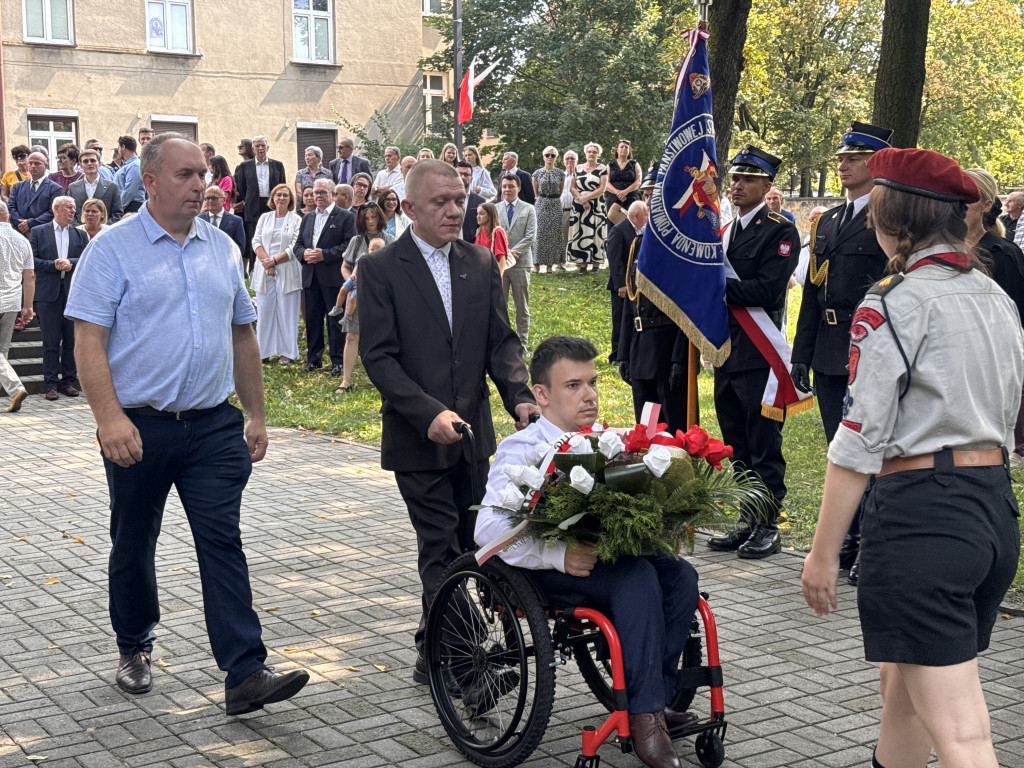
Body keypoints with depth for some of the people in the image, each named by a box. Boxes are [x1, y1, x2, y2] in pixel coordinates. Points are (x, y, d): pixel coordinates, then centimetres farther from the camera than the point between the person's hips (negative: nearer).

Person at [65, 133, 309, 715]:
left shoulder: (222, 248, 11)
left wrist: (256, 416, 14)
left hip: (214, 426, 3)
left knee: (223, 542, -5)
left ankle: (246, 674, -8)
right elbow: (89, 341, -11)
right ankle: (135, 649, 34)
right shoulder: (114, 249, -4)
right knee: (134, 545, 13)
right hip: (140, 427, -2)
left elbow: (242, 336, 17)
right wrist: (109, 418, -22)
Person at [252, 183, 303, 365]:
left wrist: (274, 260, -12)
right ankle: (263, 351, 8)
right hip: (265, 271, 3)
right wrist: (266, 262, -9)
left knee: (286, 312, -1)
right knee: (264, 311, 2)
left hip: (287, 272, -3)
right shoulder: (264, 218, 13)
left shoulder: (296, 220, 2)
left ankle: (286, 352, 5)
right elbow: (256, 241, 6)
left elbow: (295, 247, -6)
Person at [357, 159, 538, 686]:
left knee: (466, 544, 12)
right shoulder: (380, 269, -7)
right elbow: (378, 356, -12)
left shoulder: (482, 265, 7)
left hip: (473, 434, 5)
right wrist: (429, 412, -23)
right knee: (441, 549, -4)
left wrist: (521, 397, -13)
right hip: (417, 436, -5)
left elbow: (501, 342, 6)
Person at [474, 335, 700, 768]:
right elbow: (488, 527, -18)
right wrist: (558, 555, -29)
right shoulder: (521, 451, -6)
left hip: (606, 552, 6)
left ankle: (653, 703, -14)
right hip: (548, 567, -6)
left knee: (680, 575, -19)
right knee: (637, 577, -30)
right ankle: (645, 719, -26)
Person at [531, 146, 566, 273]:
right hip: (541, 204, -1)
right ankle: (536, 263, -3)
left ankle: (550, 264, 3)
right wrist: (539, 200, 8)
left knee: (554, 234, -2)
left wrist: (554, 199, 11)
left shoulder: (561, 173, 5)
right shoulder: (538, 173, 4)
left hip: (555, 205, 1)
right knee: (539, 232, -7)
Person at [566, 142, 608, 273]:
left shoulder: (602, 169, 3)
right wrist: (581, 199, -9)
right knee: (579, 233, -2)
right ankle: (582, 263, 0)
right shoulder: (578, 168, 12)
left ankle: (596, 263, -3)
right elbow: (572, 187, 8)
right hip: (579, 207, 3)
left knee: (595, 233, -5)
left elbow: (602, 189, -5)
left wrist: (586, 198, -12)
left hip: (596, 207, -3)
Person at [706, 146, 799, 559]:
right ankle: (747, 522, 23)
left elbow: (765, 291, -18)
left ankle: (769, 527, 6)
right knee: (737, 446, 13)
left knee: (764, 446, -2)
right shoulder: (724, 232, 17)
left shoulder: (780, 231, -7)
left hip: (758, 354, -8)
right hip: (726, 352, 8)